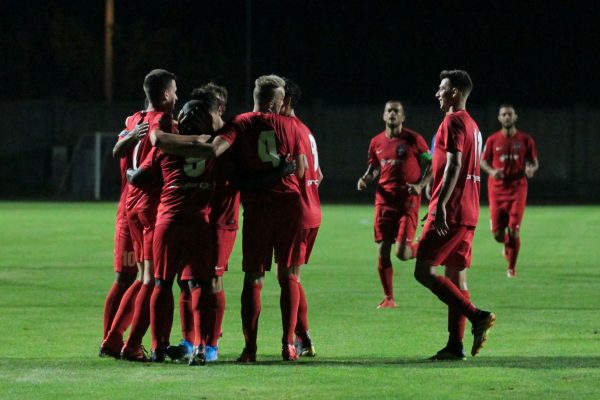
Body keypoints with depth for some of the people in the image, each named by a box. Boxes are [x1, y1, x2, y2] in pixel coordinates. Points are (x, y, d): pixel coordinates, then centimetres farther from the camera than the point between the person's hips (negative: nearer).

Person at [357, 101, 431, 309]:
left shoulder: (413, 139, -3)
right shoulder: (377, 142, 9)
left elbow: (430, 165, 2)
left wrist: (420, 185, -14)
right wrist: (365, 179, 0)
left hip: (408, 201, -4)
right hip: (384, 201, 4)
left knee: (402, 252, -15)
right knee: (382, 251, 0)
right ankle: (388, 298, 12)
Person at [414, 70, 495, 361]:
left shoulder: (453, 122, -10)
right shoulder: (472, 125, 20)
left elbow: (454, 165, -20)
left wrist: (440, 205, -25)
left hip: (450, 212, -10)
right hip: (468, 213, 10)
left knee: (423, 271, -10)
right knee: (456, 277, 8)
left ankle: (477, 316, -19)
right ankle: (455, 345, 5)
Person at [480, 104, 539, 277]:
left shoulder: (525, 140, 2)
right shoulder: (492, 140, 2)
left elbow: (534, 162, 9)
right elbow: (483, 161, 10)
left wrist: (531, 169, -15)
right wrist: (491, 171, -12)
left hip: (517, 188, -1)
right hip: (497, 190, 1)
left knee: (513, 230, -10)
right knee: (497, 233, -1)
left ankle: (512, 268, 5)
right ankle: (507, 246, 37)